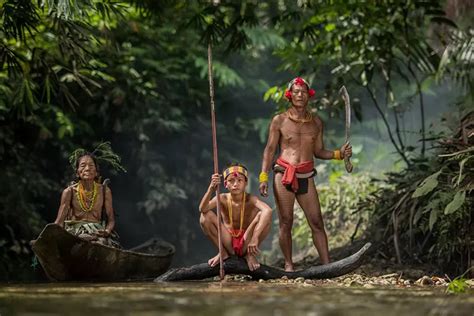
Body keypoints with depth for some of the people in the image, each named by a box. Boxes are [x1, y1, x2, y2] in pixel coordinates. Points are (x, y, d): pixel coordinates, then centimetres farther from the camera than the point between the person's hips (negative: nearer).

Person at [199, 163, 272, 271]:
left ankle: (250, 254, -4)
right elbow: (202, 209, -26)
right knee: (205, 216, -19)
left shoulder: (250, 199, -15)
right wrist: (211, 188, -41)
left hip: (245, 243, -1)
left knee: (262, 215, -26)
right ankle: (223, 253, 0)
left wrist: (255, 238, -46)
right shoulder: (222, 199, -8)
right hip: (228, 243, 1)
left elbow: (268, 210, -37)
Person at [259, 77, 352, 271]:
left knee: (317, 222, -2)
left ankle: (327, 264, -1)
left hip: (306, 177, 2)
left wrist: (339, 154, 1)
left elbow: (318, 151, 17)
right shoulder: (279, 121, 3)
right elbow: (270, 149, 4)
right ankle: (288, 265, 9)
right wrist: (263, 176, -4)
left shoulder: (316, 122, 12)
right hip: (283, 175, -2)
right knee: (286, 223, 0)